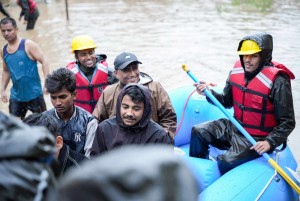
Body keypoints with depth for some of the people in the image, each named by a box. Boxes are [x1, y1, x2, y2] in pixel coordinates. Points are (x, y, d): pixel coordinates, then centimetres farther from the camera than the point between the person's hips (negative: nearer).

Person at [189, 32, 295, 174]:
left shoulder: (277, 82, -21)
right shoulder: (237, 71, -2)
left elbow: (287, 123, -16)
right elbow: (227, 101, 11)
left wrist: (269, 142, -29)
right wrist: (209, 93, -7)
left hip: (257, 139, -7)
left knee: (226, 162, -24)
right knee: (198, 132, 0)